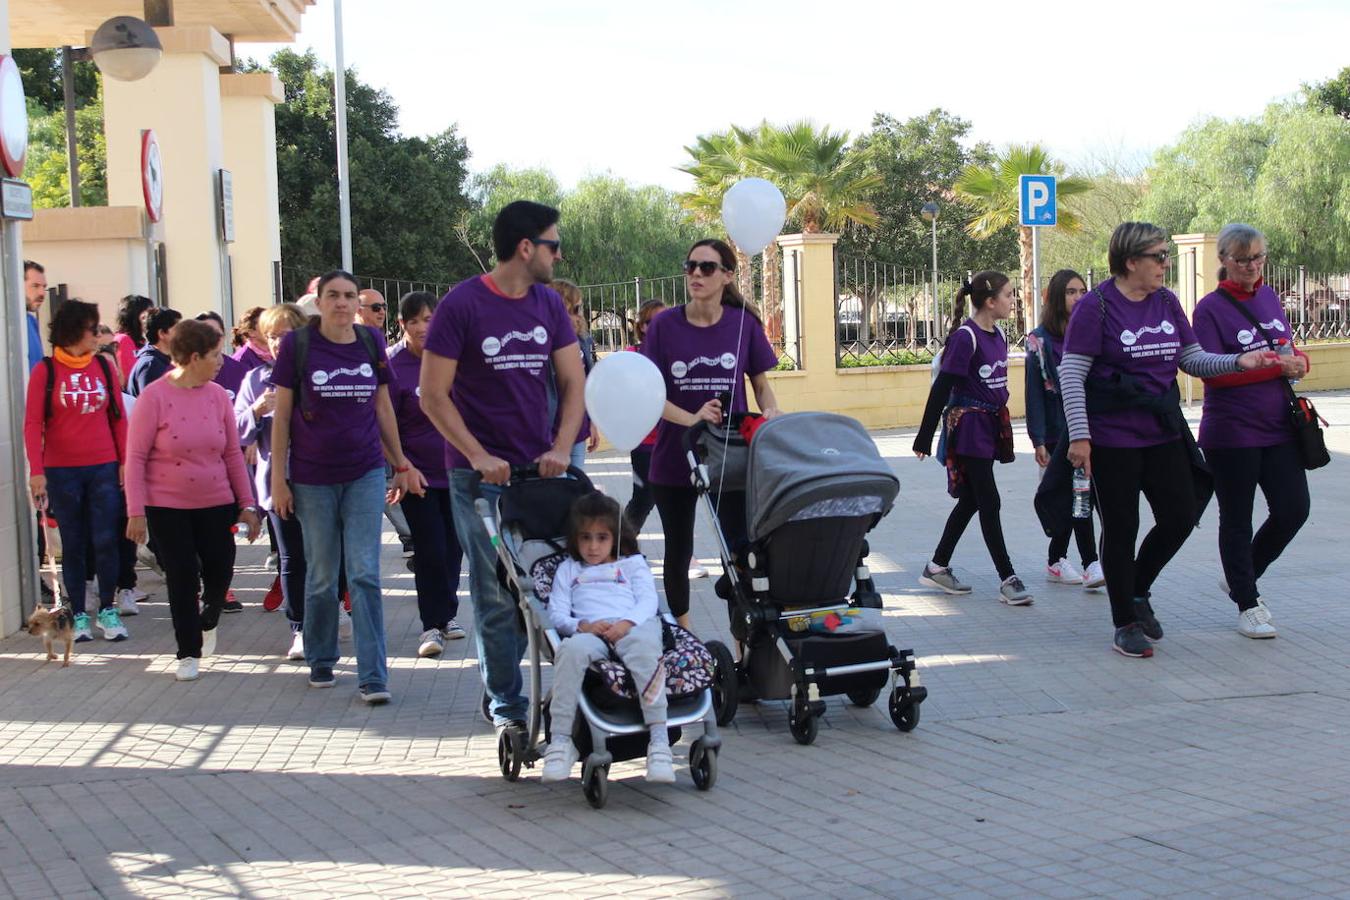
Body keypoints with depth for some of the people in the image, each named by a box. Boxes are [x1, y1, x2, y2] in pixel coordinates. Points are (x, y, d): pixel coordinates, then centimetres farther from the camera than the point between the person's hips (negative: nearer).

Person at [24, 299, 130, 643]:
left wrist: (126, 461, 2)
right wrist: (36, 472, -12)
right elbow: (33, 424, -5)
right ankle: (78, 615, 14)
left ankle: (107, 610, 11)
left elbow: (118, 418, 8)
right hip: (62, 470, -2)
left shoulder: (104, 366, 5)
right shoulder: (45, 371, -2)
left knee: (106, 541, -2)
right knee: (73, 544, 6)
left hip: (104, 468, 2)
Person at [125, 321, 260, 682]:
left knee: (220, 571, 3)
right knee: (182, 577, 1)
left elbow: (233, 454, 6)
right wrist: (136, 512, -14)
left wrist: (246, 504, 4)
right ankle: (189, 654, 16)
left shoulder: (218, 395, 1)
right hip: (167, 506, -3)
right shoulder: (154, 397, -11)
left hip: (216, 503, 3)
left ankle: (208, 622, 36)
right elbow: (136, 458, -10)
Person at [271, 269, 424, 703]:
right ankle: (320, 660, 30)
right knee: (322, 577, 10)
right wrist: (278, 477, -5)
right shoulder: (297, 344, -6)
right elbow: (282, 413, -3)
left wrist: (402, 464, 14)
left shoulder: (371, 342, 2)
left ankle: (372, 676, -1)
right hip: (313, 478, -1)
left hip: (365, 473, 1)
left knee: (365, 574, -3)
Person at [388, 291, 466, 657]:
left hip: (456, 470, 4)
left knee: (453, 545, 11)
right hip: (417, 473, -4)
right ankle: (432, 625, 6)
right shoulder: (393, 366, -10)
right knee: (431, 549, -5)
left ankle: (446, 614, 26)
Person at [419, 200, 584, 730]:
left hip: (539, 469, 5)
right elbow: (433, 395, -8)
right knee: (497, 595, -2)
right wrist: (479, 457, -15)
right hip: (481, 476, -5)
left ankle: (499, 683, 16)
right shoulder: (462, 305, -8)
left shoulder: (548, 304, 9)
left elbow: (573, 381, 10)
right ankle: (506, 705, 9)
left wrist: (561, 448, -6)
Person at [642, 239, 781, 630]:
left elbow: (762, 385, 7)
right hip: (673, 460, 1)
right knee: (678, 553, 15)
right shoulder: (665, 325, -5)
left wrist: (771, 414, -14)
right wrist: (692, 419, -23)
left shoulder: (744, 324, -3)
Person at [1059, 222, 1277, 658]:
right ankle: (1125, 625, 17)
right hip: (1113, 439, -6)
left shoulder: (1167, 303, 7)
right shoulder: (1096, 307, -11)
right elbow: (1071, 374, -13)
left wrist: (1238, 361, -7)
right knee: (1121, 530, 3)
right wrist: (1079, 435, -17)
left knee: (1180, 517, 6)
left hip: (1164, 434, 6)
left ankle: (1137, 590, 31)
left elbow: (1193, 360, 10)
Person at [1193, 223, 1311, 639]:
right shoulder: (1210, 308, -9)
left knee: (1293, 509, 3)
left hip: (1278, 426, 6)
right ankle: (1247, 605, 17)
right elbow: (1213, 371, -17)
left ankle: (1241, 578, 26)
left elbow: (1288, 346, 21)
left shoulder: (1269, 296, 10)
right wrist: (1276, 366, -21)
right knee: (1237, 520, 5)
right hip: (1232, 430, -6)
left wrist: (1298, 360, -3)